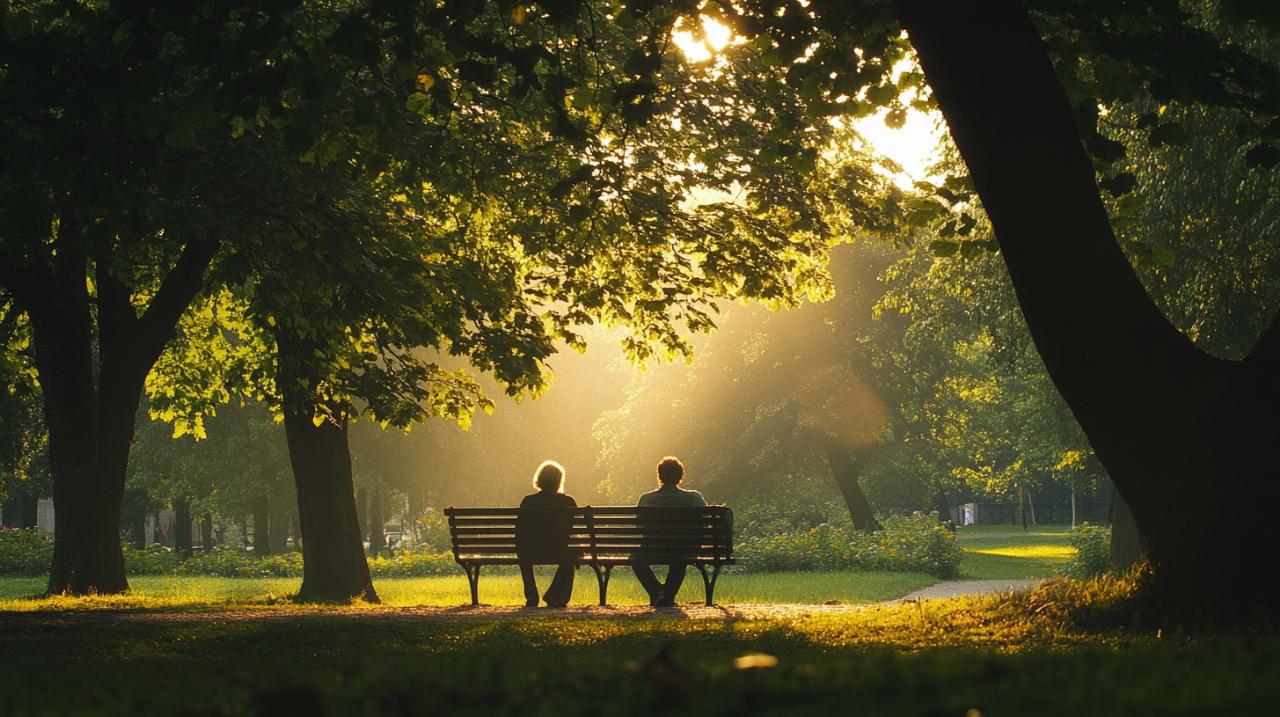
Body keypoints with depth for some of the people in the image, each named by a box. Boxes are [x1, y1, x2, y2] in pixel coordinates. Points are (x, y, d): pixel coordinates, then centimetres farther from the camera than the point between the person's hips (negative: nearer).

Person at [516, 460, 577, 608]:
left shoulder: (528, 501, -4)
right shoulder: (568, 502, -4)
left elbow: (519, 531, 0)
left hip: (532, 554, 1)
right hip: (559, 554, 0)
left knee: (524, 553, 37)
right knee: (570, 557, 35)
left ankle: (531, 597, 36)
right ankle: (555, 597, 29)